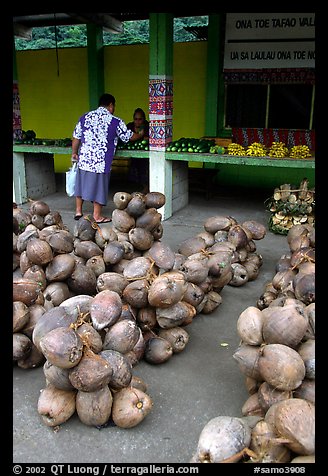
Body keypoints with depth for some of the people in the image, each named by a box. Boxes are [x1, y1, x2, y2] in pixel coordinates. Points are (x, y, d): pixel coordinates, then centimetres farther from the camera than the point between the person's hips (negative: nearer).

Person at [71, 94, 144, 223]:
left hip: (83, 160, 4)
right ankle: (97, 216, 16)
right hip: (101, 163, -4)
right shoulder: (115, 121, -5)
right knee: (99, 187, 7)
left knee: (81, 184, 18)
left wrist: (74, 153, 23)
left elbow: (76, 137, 11)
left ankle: (78, 211, 27)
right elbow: (129, 137, 5)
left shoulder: (84, 117, 7)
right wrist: (140, 134, 25)